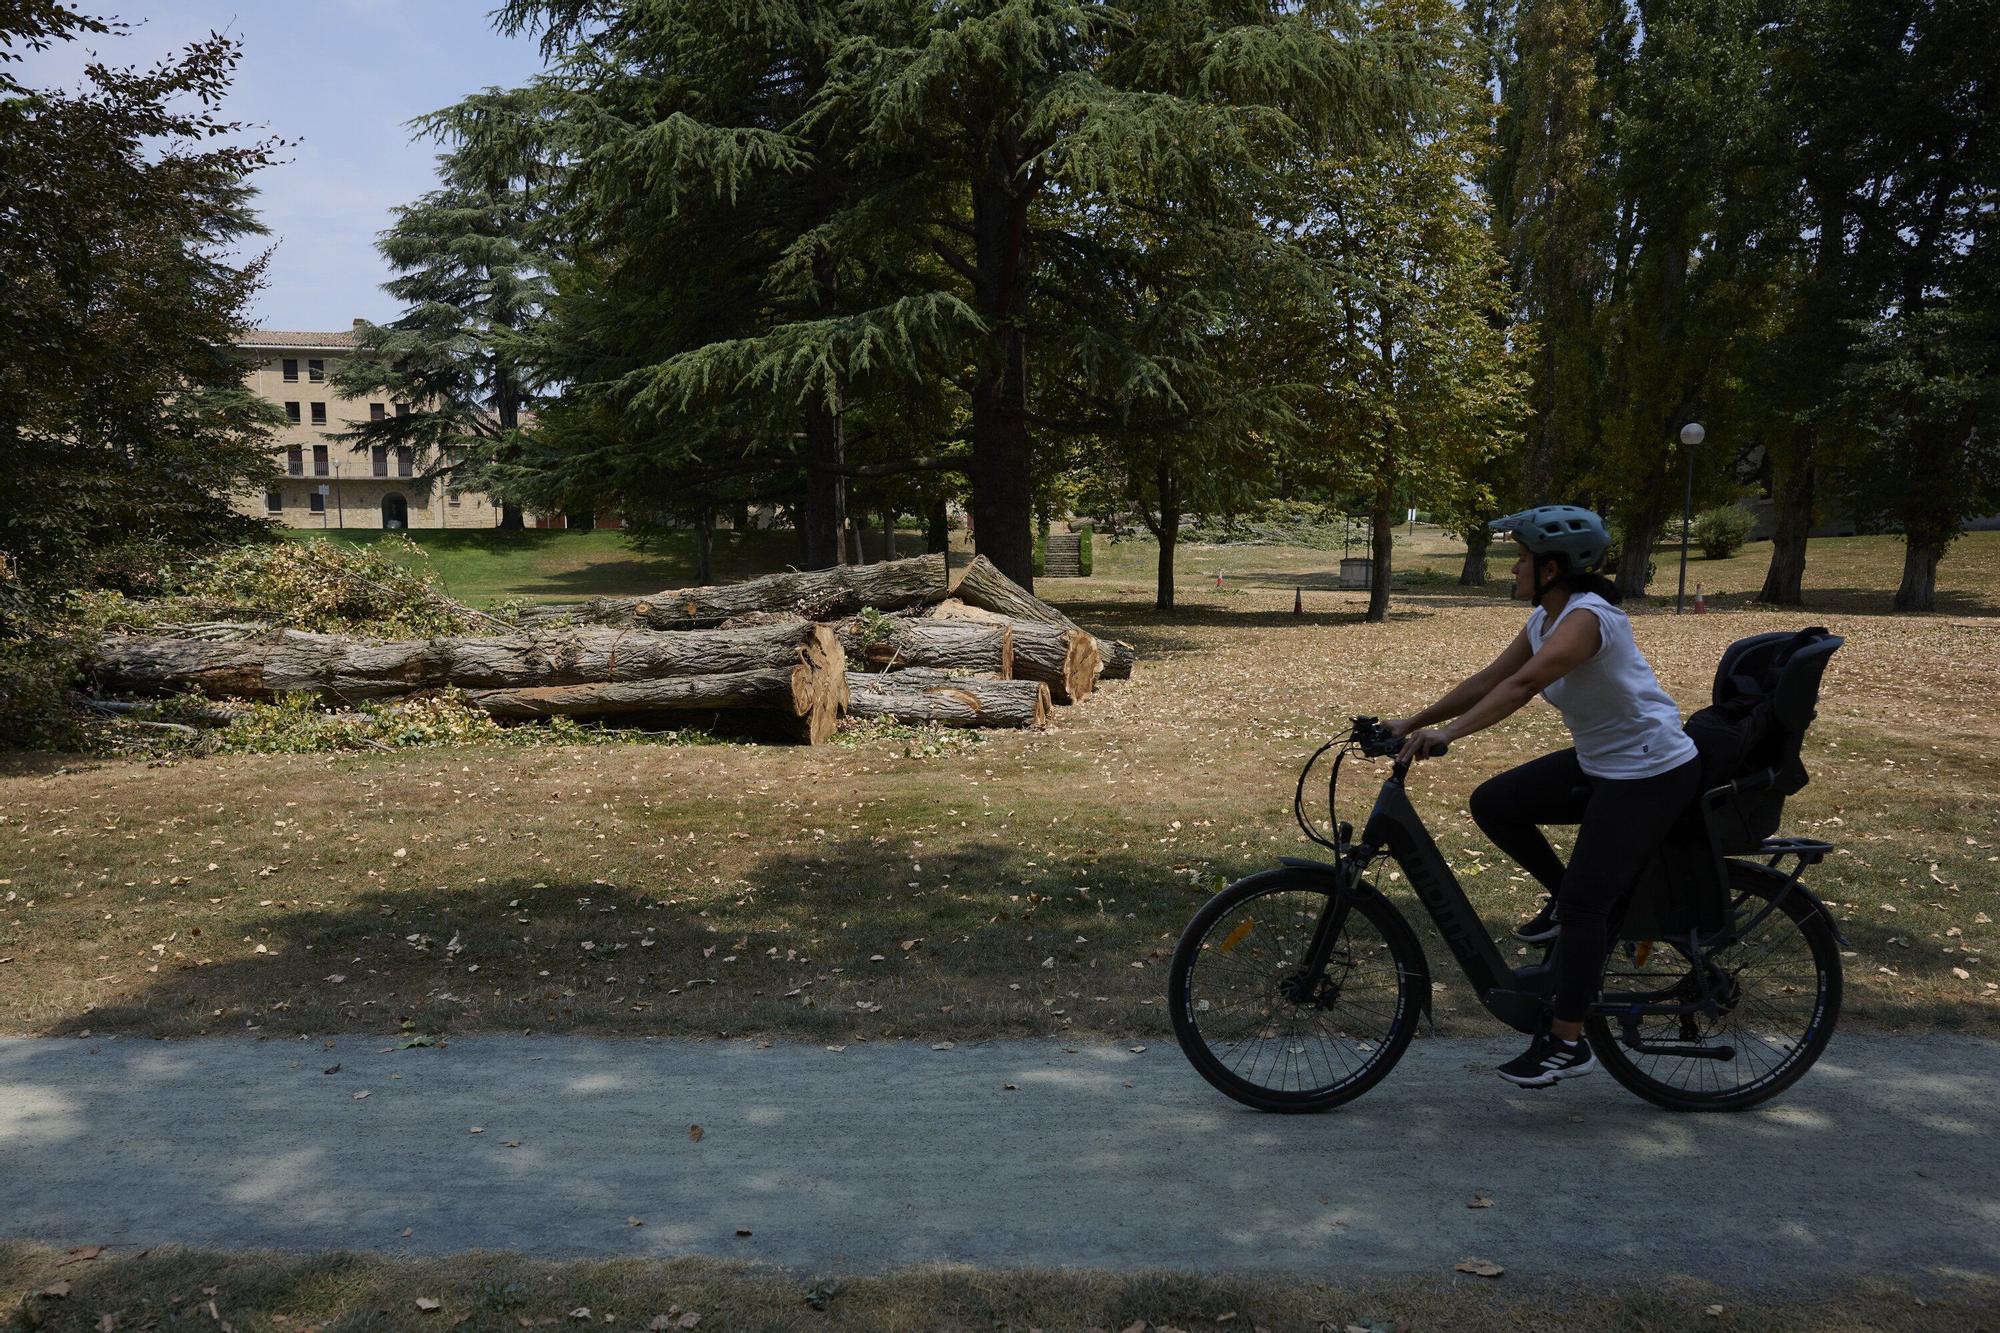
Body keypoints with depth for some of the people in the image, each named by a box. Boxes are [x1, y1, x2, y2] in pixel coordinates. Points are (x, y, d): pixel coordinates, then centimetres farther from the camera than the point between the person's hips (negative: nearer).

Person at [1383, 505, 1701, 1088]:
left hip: (1652, 775, -9)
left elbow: (1523, 683, -37)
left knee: (1584, 905, -9)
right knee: (1493, 804, 0)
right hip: (1598, 762, 9)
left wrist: (1448, 732, -39)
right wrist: (1415, 722, 0)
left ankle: (1567, 1043, 1)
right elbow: (1488, 678, 6)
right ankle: (1564, 897, 18)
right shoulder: (1544, 619, 4)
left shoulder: (1588, 617, -25)